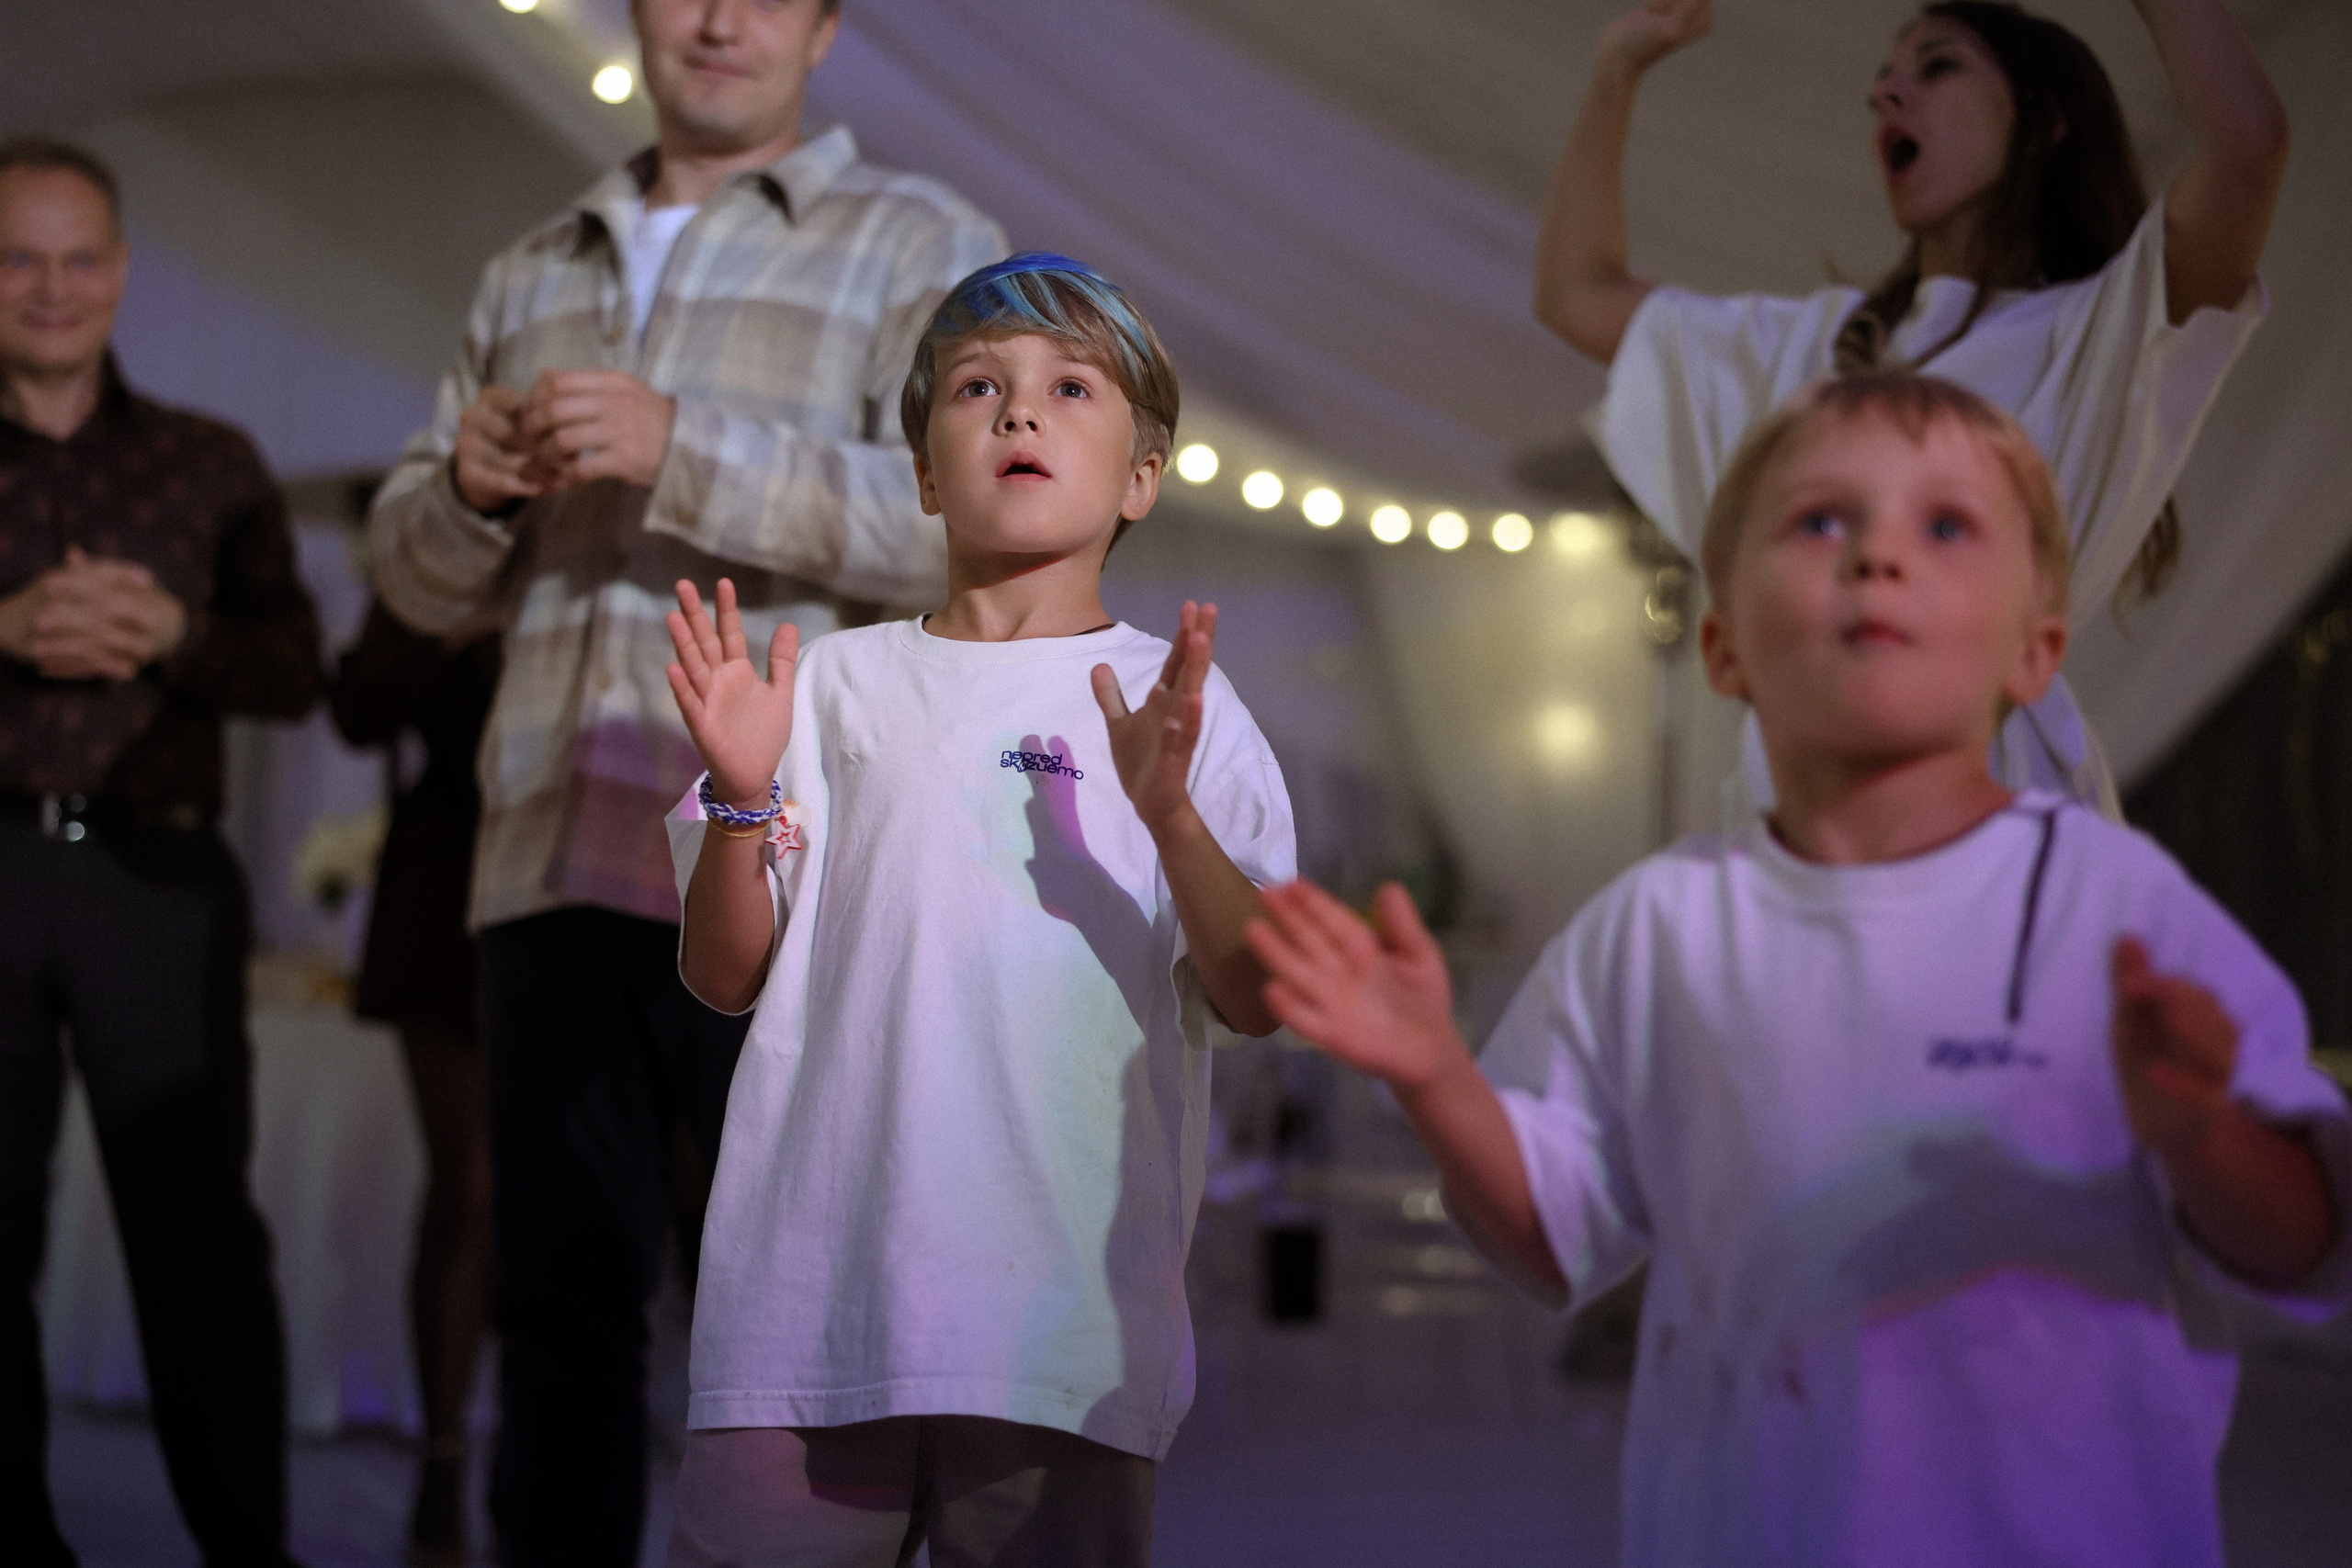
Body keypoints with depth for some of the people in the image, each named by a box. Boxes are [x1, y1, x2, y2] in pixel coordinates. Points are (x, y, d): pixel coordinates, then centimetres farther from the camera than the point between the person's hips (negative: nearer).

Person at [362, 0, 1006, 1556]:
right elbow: (422, 576, 22)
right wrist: (469, 492, -1)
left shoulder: (920, 246, 6)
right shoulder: (533, 276, 22)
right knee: (562, 1296, 7)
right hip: (553, 866, 5)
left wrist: (683, 450, -18)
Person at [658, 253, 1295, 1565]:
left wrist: (1169, 812, -17)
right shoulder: (836, 683, 11)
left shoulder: (1173, 696, 8)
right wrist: (741, 801, -9)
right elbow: (725, 977, 8)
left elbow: (1256, 997, -2)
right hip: (814, 1295, 1)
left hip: (1066, 1308, -1)